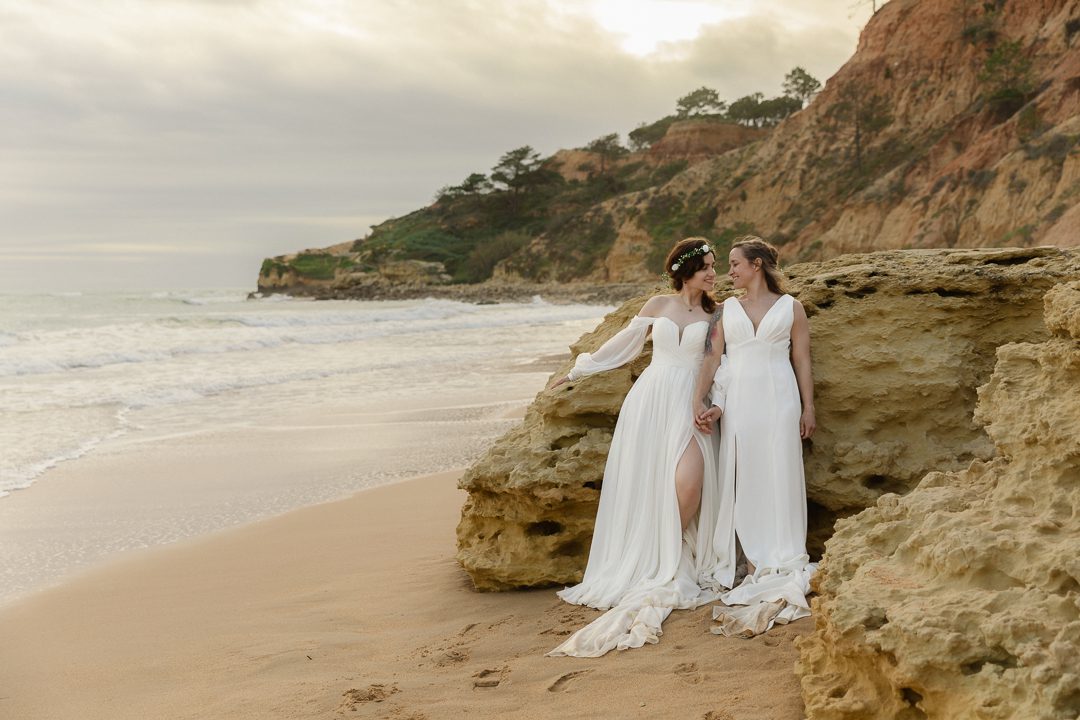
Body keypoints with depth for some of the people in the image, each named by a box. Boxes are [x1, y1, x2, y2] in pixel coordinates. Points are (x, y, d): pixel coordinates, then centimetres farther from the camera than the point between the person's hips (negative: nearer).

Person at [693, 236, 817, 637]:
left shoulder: (790, 307, 7)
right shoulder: (727, 309, 12)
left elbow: (802, 360, 6)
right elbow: (713, 357, 6)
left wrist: (808, 408, 1)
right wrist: (699, 401, -4)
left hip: (778, 398, -2)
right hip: (737, 400, 2)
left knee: (779, 476, -2)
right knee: (743, 479, 2)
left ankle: (784, 561, 5)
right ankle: (755, 562, 8)